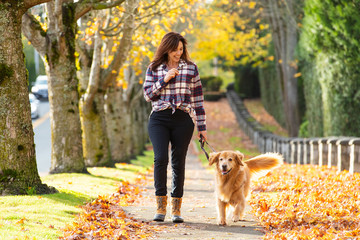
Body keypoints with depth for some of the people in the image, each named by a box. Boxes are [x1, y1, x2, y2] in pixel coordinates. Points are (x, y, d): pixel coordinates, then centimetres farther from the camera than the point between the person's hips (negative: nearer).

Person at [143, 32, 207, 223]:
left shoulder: (191, 68, 7)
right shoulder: (154, 68, 8)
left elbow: (198, 98, 8)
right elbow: (148, 95, 5)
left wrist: (202, 126, 6)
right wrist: (164, 80, -9)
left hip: (183, 120, 0)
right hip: (159, 119, 0)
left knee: (178, 162, 1)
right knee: (160, 158, -17)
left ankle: (176, 209, 9)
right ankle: (160, 206, -10)